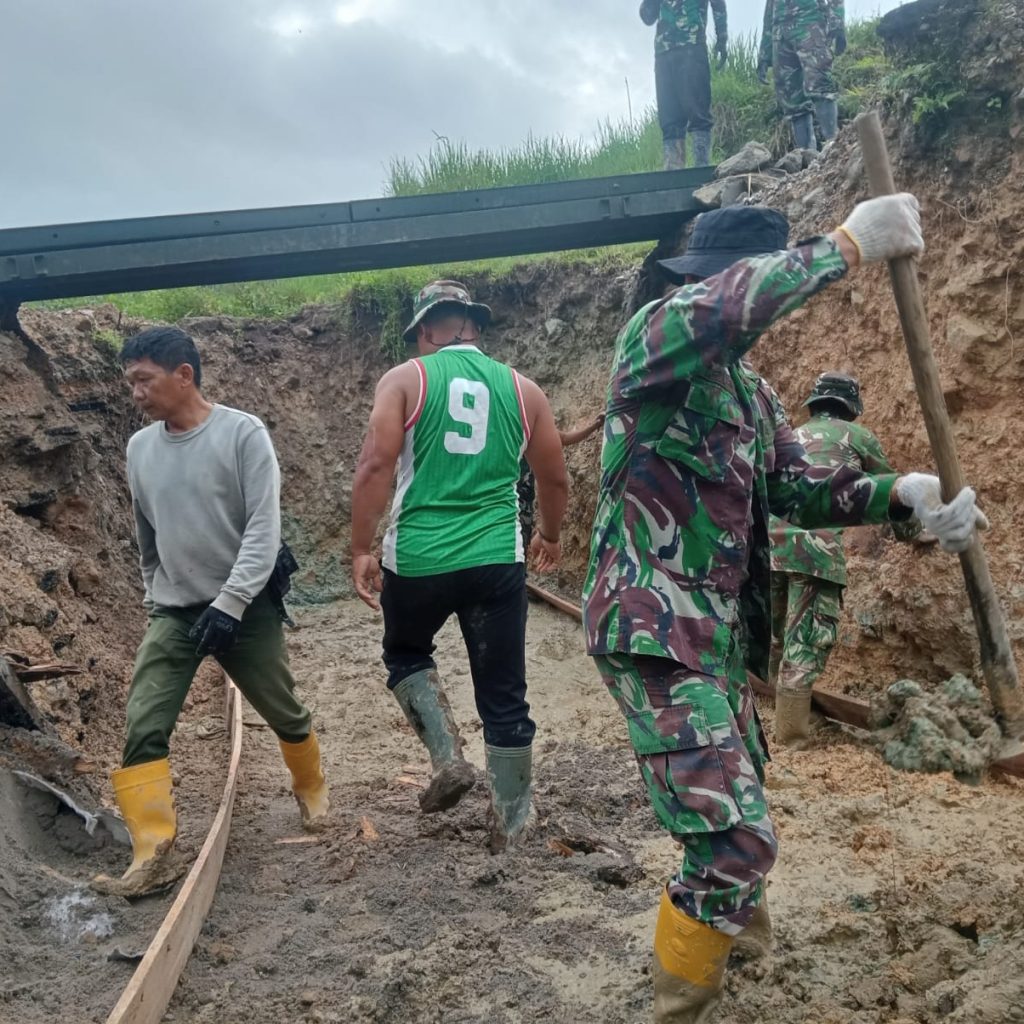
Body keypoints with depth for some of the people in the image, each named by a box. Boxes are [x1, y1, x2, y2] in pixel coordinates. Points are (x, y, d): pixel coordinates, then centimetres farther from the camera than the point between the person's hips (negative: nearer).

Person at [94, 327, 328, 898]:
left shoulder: (243, 433, -14)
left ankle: (312, 790, 40)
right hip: (174, 613, 4)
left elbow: (264, 529, -17)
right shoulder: (140, 449, 2)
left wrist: (229, 603, -24)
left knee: (284, 712, 13)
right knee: (144, 728, -11)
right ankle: (155, 855, -5)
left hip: (246, 607, -3)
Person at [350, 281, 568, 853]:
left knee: (406, 654, 27)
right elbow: (555, 479, 14)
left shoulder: (405, 380, 1)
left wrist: (361, 549, -4)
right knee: (504, 696, 12)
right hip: (498, 560, 2)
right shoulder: (522, 389, 8)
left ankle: (449, 759, 12)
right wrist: (550, 536, 31)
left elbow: (376, 467, -10)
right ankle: (511, 822, 22)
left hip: (418, 558, -1)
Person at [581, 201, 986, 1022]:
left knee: (739, 783, 29)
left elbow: (797, 487, 10)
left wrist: (898, 492, -5)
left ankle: (730, 907, 57)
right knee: (735, 834, -13)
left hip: (717, 630, 10)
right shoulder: (653, 335, -12)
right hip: (655, 630, -10)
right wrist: (850, 243, -26)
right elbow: (723, 306, -35)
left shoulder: (751, 390, 16)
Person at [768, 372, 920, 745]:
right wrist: (910, 529, 46)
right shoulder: (857, 435, 19)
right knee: (806, 643, -6)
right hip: (814, 542, -5)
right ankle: (791, 738, -9)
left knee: (776, 637, 18)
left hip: (768, 538, 5)